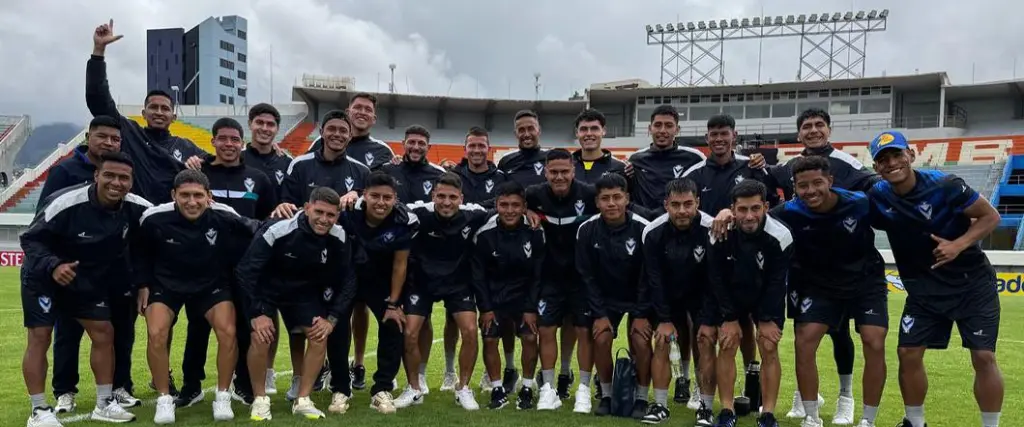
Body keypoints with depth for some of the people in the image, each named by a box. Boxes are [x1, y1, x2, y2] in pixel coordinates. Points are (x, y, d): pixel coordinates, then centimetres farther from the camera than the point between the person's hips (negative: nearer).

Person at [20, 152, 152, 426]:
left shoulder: (135, 208, -17)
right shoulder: (66, 203, -29)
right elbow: (30, 239, -20)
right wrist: (53, 265, -37)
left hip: (91, 280, 5)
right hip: (44, 278, -4)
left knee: (104, 332, 2)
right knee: (39, 337, -7)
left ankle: (104, 404, 15)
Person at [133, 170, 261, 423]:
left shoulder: (224, 217, -23)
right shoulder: (154, 219, -22)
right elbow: (139, 252, -1)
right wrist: (143, 284, -2)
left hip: (212, 284, 0)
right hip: (166, 284, 0)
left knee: (228, 332, -19)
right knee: (156, 334, -21)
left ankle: (223, 397, 1)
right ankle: (164, 399, 1)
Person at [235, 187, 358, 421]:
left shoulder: (340, 239, -21)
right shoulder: (277, 231, -33)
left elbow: (347, 281, -8)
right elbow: (245, 270, -25)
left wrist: (332, 318, -13)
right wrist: (256, 312, -26)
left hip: (304, 291, 4)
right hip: (265, 289, -3)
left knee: (320, 336, -10)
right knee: (261, 338, -21)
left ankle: (302, 400, 5)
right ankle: (260, 399, 2)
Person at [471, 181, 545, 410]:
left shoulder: (535, 232, -16)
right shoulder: (484, 233, -17)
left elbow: (539, 274, -8)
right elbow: (478, 274, -7)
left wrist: (531, 307, -10)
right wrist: (485, 308, -8)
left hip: (525, 294, 0)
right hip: (493, 296, 0)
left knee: (530, 337, -8)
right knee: (489, 339, -5)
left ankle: (527, 390, 10)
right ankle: (498, 390, 12)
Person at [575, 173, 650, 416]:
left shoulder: (643, 228, -23)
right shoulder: (587, 230, -17)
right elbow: (586, 276, -9)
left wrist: (643, 314, -17)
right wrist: (599, 313, -12)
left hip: (639, 296, -1)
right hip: (605, 297, 1)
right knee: (601, 339, -15)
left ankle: (642, 397, 5)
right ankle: (607, 394, 7)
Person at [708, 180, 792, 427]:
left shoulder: (780, 236, -28)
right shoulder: (720, 234, -27)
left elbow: (777, 283, -17)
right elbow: (717, 279, -15)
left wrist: (768, 319, -12)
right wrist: (729, 318, -12)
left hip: (767, 297, 0)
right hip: (730, 295, 1)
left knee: (769, 349, -7)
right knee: (727, 346, -5)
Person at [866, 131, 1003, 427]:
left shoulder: (944, 186, -20)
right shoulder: (877, 198, -9)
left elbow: (990, 216, -11)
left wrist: (959, 245, -25)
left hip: (971, 283, -3)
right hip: (923, 289, 3)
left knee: (983, 357, -5)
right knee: (908, 353, 0)